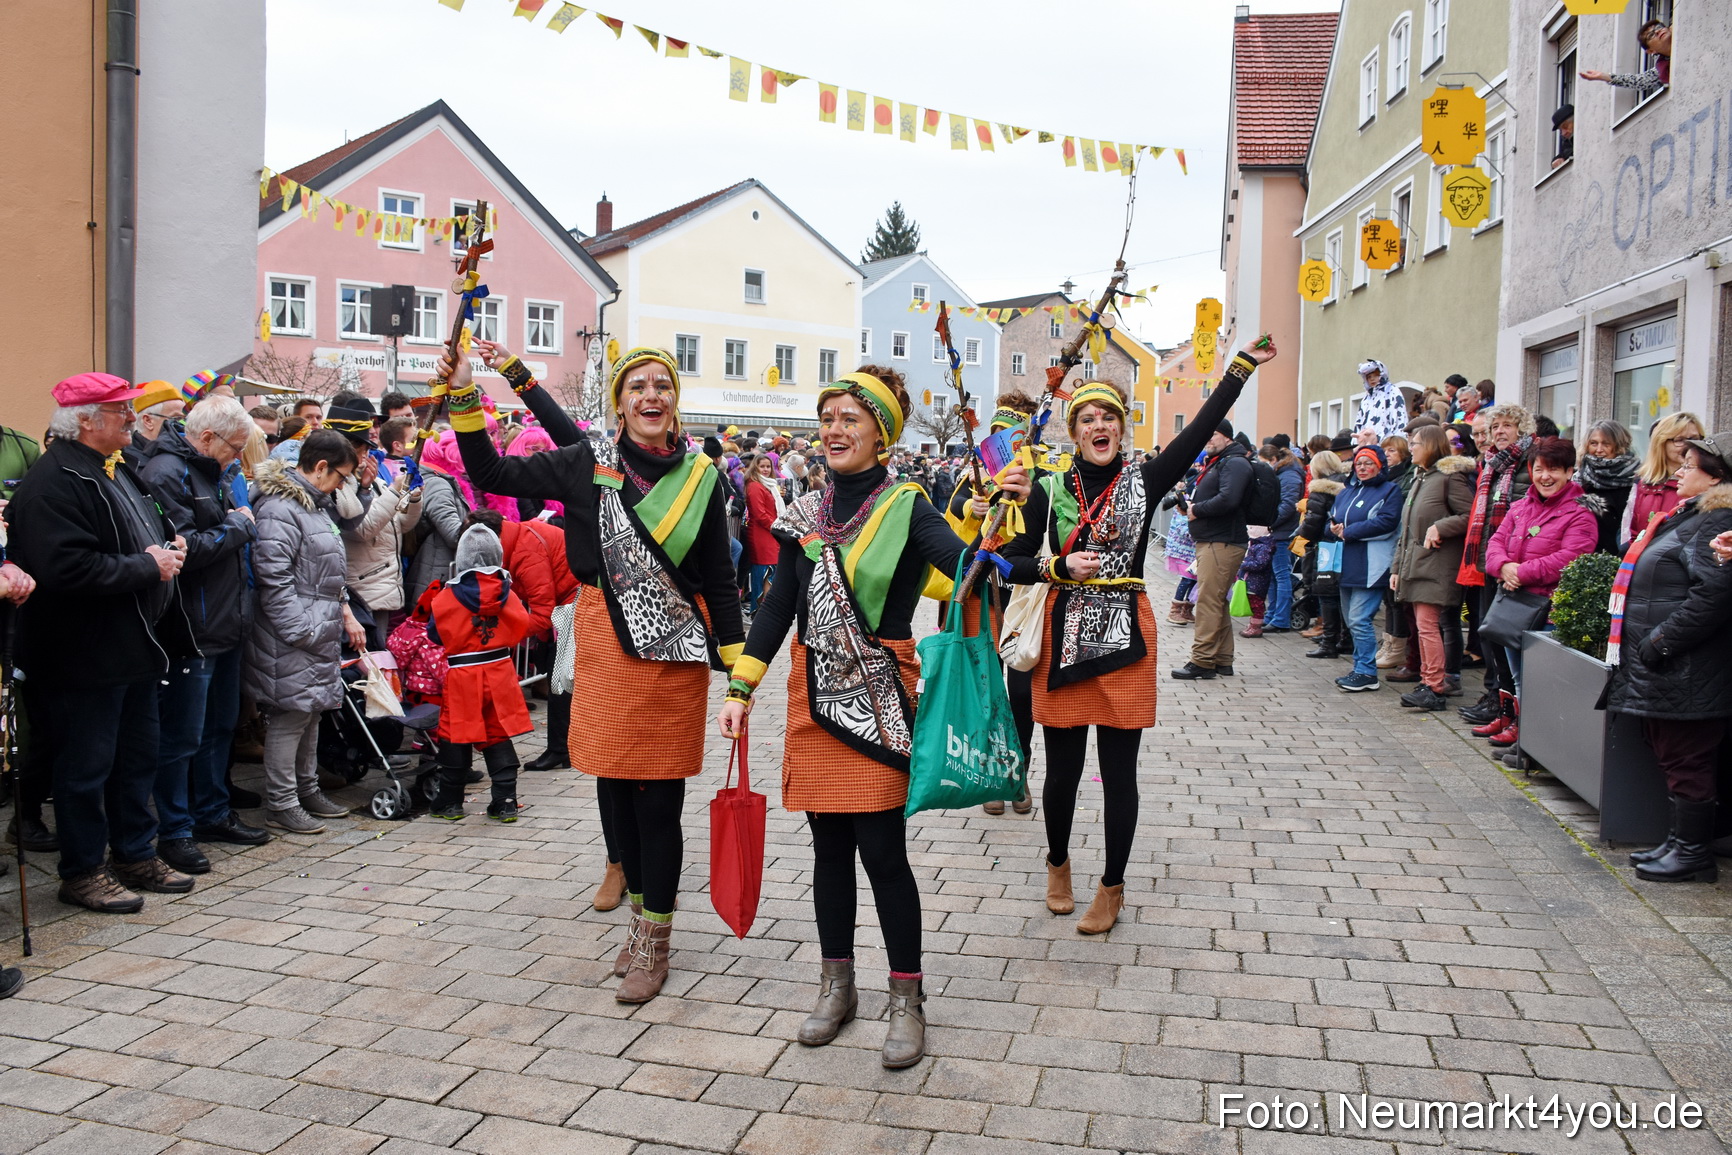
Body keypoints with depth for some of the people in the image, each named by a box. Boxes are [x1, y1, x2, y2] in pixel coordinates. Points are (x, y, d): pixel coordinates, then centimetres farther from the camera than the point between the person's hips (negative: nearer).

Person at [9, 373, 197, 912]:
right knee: (86, 766, 4)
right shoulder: (53, 482, -19)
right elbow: (66, 569, -29)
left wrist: (169, 546, 5)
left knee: (137, 756, 18)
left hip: (135, 645, 10)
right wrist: (148, 566, -20)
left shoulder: (117, 469, 13)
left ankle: (135, 854, 31)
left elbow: (148, 532, 28)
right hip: (86, 654, -10)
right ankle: (82, 871, 18)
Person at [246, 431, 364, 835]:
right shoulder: (278, 508, -16)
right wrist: (302, 631, -20)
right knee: (290, 714, -4)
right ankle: (281, 804, 6)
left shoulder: (317, 504, 18)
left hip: (320, 631, 10)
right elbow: (273, 578, -21)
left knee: (313, 710, 16)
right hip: (291, 637, -10)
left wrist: (346, 614, 19)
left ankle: (307, 790, 27)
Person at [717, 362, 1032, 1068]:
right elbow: (778, 606, 9)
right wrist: (740, 687, 5)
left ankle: (906, 1001, 13)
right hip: (815, 692, 5)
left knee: (882, 850, -3)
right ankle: (837, 986, 28)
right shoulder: (807, 513, 8)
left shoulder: (906, 506, -6)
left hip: (879, 695, -5)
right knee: (829, 846, 12)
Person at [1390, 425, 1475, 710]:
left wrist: (1440, 528, -21)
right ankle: (1428, 682, 15)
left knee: (1427, 625, -12)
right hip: (1415, 565, 9)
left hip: (1437, 565, -9)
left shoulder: (1451, 476, -8)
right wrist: (1397, 567, 17)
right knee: (1422, 626, 10)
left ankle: (1436, 689, -9)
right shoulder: (1419, 478, 20)